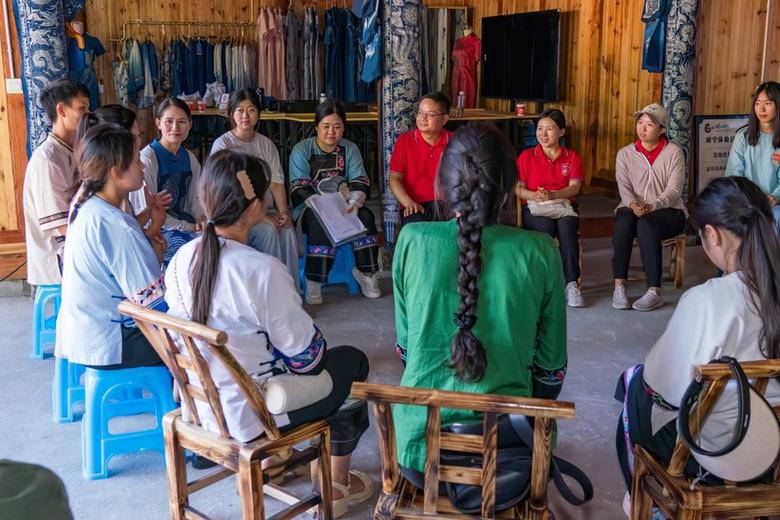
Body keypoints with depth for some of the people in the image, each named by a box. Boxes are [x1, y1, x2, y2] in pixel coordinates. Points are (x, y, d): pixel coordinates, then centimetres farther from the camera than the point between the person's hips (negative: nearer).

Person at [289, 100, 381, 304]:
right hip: (309, 208, -3)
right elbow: (299, 189, -13)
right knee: (321, 222, -36)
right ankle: (312, 282, -30)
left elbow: (360, 182, -2)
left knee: (365, 216, -25)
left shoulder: (350, 149, 7)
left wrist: (354, 201, -25)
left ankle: (366, 272, -11)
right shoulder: (302, 150, -4)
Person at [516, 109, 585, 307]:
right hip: (535, 208, -1)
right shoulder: (527, 156, 13)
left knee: (566, 226, -35)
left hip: (564, 205, 1)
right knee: (546, 227, -36)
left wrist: (552, 194, -19)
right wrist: (534, 196, -18)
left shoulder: (572, 157, 14)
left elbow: (574, 187, 0)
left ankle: (572, 283, -33)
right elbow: (518, 188, 4)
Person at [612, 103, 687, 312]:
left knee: (646, 223, -36)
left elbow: (674, 190, -10)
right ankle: (619, 287, -35)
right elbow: (624, 187, -3)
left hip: (668, 211, -2)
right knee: (623, 220, -34)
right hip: (633, 210, 2)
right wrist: (632, 204, -26)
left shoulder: (674, 152, 1)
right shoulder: (625, 154, 9)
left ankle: (654, 292, -36)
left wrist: (652, 206, -29)